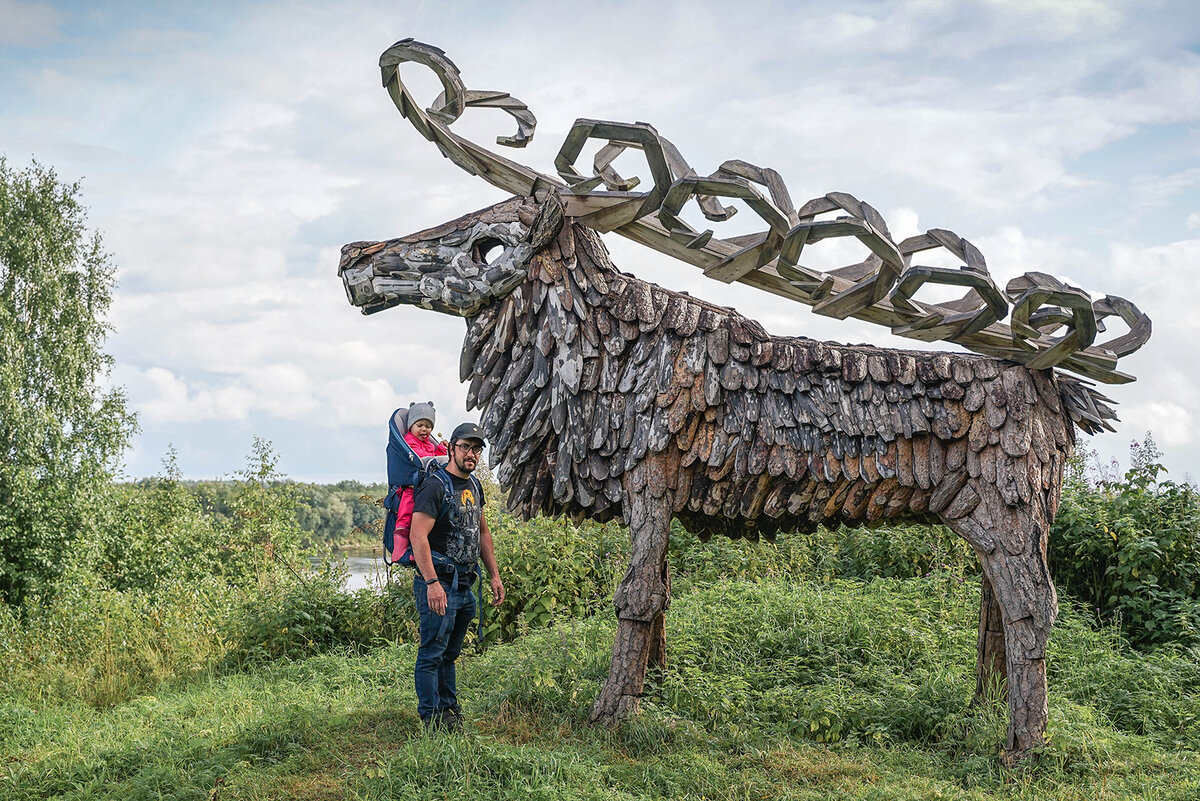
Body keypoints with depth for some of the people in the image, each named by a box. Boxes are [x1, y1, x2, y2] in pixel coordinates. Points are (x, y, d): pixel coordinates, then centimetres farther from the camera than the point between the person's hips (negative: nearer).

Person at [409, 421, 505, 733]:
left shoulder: (473, 485, 15)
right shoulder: (436, 485, -12)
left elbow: (482, 532, 26)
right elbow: (418, 536, -19)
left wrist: (495, 576, 20)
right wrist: (432, 583, -26)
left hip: (464, 584, 8)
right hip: (438, 583, -8)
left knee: (449, 654, 17)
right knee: (432, 654, -4)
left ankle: (451, 713, 24)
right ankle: (433, 721, 0)